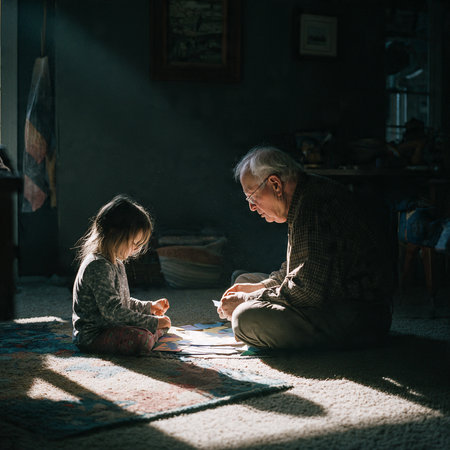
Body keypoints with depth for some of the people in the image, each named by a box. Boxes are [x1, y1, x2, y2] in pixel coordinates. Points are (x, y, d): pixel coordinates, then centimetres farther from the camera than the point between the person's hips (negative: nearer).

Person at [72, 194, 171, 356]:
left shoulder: (115, 263, 12)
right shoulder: (98, 267, -22)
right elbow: (113, 311, -26)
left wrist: (149, 307, 19)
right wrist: (152, 322, -22)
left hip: (110, 325, 10)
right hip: (92, 335, -10)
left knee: (163, 322, 12)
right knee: (142, 340, -32)